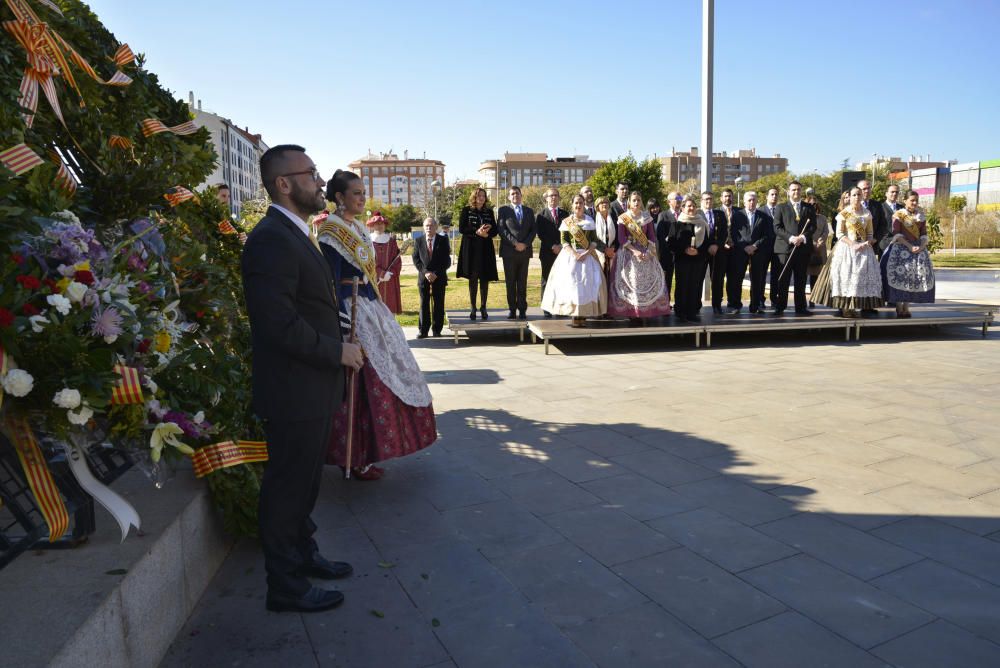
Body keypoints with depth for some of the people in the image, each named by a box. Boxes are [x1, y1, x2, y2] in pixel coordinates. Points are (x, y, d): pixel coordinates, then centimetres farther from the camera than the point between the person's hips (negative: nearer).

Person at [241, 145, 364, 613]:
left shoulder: (294, 234, 14)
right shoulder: (271, 240, -20)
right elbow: (279, 325, -27)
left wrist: (337, 350, 9)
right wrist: (337, 352, -17)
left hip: (312, 386, 10)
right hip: (293, 391, -10)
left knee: (304, 481, 23)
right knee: (288, 485, 5)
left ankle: (303, 553, 42)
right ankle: (286, 587, 22)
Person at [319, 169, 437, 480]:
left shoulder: (357, 226, 13)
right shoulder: (332, 231, -14)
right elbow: (332, 282, -19)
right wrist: (344, 325, -24)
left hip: (370, 307, 10)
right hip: (352, 312, -10)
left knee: (380, 376, 15)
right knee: (362, 383, -5)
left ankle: (365, 449, 30)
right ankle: (354, 458, 8)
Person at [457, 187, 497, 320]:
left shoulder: (489, 212, 13)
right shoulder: (466, 210, 4)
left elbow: (495, 230, 11)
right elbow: (461, 229, -4)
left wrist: (487, 233, -11)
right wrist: (477, 232, -16)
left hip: (486, 249, 3)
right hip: (471, 249, -2)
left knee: (485, 279, 1)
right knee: (473, 278, -1)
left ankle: (483, 307, 9)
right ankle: (473, 308, 5)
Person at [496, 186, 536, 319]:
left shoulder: (529, 211, 16)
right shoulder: (503, 210, 7)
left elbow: (533, 230, 9)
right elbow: (502, 229, -3)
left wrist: (525, 244, -8)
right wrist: (515, 243, -13)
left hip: (525, 251, 2)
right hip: (509, 251, -2)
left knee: (522, 282, 3)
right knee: (510, 282, 0)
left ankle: (522, 310, 6)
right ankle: (512, 309, 5)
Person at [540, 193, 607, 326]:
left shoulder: (590, 221, 9)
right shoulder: (566, 222, 6)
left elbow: (594, 240, 4)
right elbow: (563, 241, -1)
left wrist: (586, 253, -13)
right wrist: (575, 254, -15)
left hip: (588, 256, 1)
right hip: (570, 256, -1)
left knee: (588, 283, -6)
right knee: (570, 282, -9)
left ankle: (583, 314, -2)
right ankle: (574, 314, -6)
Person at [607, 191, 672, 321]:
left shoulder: (647, 217, 9)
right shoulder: (623, 218, 0)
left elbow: (652, 236, 6)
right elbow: (621, 239, -7)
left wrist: (649, 251, -11)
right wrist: (635, 251, -17)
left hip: (646, 253, 3)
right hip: (628, 253, -3)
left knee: (649, 280, -2)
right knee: (630, 282, -6)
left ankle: (647, 311, 3)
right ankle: (631, 312, -4)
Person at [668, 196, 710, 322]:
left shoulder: (702, 224, 12)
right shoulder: (677, 224, 1)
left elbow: (706, 242, 12)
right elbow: (671, 242, -4)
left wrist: (698, 251, -7)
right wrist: (684, 250, -16)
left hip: (698, 259, 3)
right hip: (682, 260, -3)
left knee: (696, 286, 0)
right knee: (682, 286, -1)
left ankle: (693, 312, 7)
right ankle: (681, 312, 8)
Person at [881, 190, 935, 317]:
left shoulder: (921, 216, 13)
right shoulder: (898, 214, 0)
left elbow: (924, 234, 9)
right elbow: (896, 234, -8)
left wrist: (921, 246, -11)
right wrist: (910, 246, -17)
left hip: (918, 248, 4)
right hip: (901, 248, -4)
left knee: (914, 276, 0)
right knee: (900, 275, -10)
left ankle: (906, 306, 5)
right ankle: (899, 307, -5)